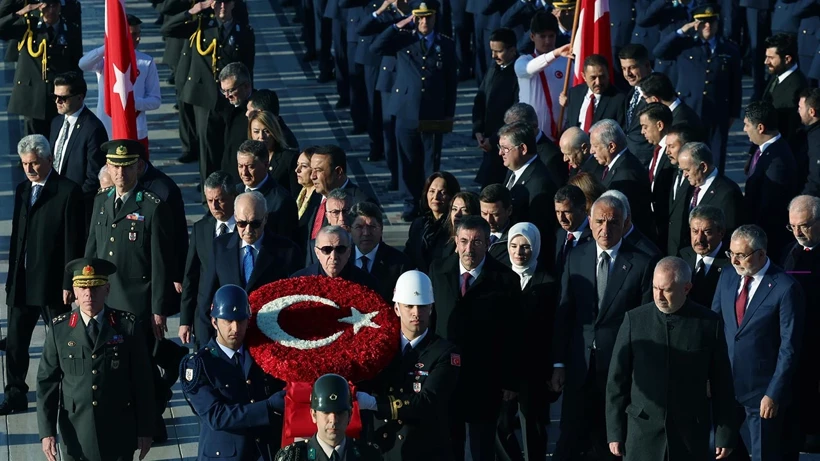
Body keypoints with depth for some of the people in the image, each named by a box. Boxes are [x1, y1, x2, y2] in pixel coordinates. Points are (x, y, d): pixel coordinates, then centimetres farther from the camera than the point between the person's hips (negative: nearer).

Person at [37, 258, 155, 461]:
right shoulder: (59, 329, -3)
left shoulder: (129, 326, -5)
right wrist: (47, 431, -7)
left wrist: (145, 429, 0)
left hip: (119, 435, -1)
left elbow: (143, 381, -1)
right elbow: (46, 383, -1)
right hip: (76, 437, 1)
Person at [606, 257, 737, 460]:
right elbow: (617, 380, 4)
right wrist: (615, 432, 1)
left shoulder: (709, 323, -1)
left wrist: (725, 435, 3)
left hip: (691, 437, 0)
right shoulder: (634, 320, 0)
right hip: (643, 433, 0)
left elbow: (722, 384, 3)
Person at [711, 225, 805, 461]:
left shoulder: (786, 288, -13)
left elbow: (789, 348, -13)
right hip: (726, 387, 5)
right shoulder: (727, 278, 6)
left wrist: (774, 394, -14)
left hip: (762, 393, -5)